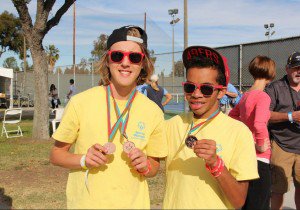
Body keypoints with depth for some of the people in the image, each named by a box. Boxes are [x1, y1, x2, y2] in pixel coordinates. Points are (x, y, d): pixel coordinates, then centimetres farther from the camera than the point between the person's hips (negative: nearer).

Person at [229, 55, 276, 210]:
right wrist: (261, 145, -17)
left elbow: (232, 115, 25)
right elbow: (259, 124, -31)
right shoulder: (263, 96, -17)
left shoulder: (246, 95, 9)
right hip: (259, 158, -9)